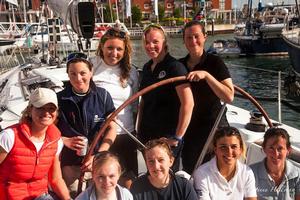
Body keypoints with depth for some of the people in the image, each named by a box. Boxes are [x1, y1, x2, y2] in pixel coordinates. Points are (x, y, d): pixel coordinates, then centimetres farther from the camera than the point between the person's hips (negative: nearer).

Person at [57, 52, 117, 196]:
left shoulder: (102, 96, -3)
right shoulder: (60, 99, -4)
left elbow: (111, 128, -2)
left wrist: (98, 156, -11)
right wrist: (66, 141, -15)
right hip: (71, 165, 0)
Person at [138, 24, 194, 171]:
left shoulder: (174, 66, -14)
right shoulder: (147, 67, 8)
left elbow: (188, 103, -20)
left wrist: (178, 137, -18)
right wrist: (139, 130, 13)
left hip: (167, 137, -6)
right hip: (147, 136, 7)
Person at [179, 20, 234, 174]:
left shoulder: (214, 62, -9)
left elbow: (229, 97, -20)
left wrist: (206, 75, -28)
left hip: (213, 127, -4)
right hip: (188, 130, 4)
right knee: (189, 173, 13)